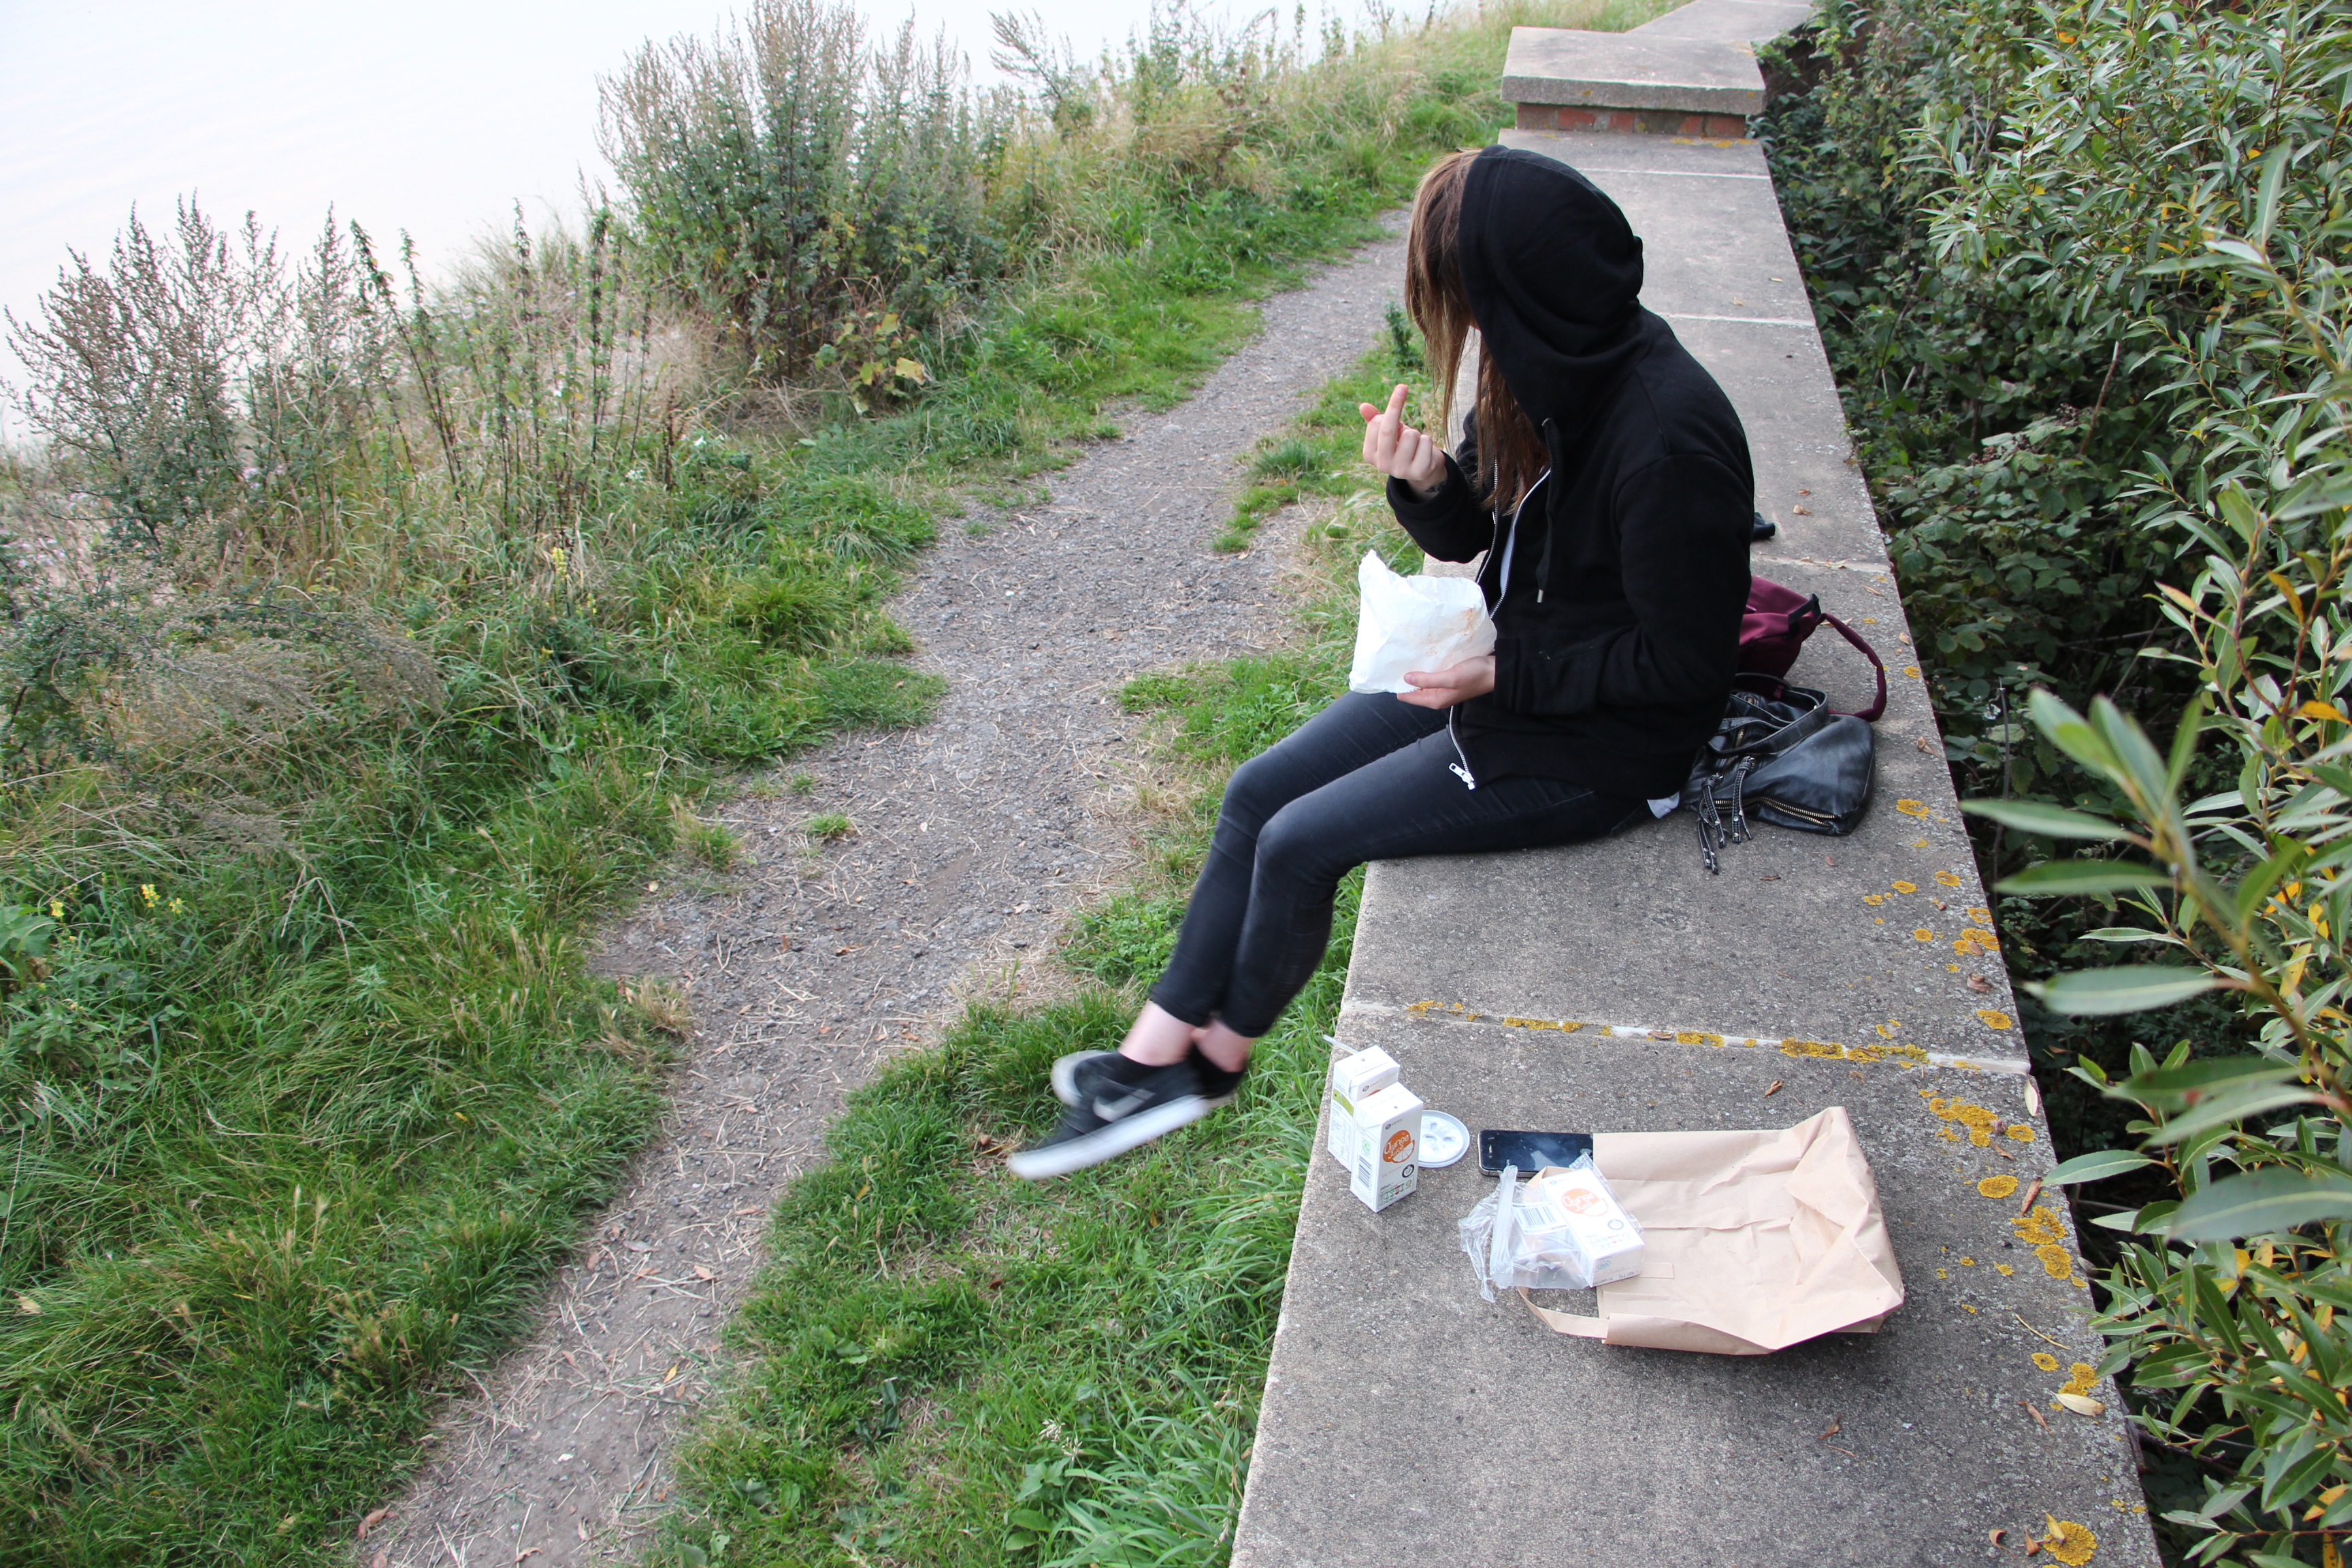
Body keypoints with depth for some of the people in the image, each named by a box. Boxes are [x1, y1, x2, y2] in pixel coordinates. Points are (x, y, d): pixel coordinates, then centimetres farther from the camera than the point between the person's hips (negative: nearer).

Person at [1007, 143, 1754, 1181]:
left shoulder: (1667, 442, -30)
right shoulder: (1546, 366, -4)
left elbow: (1684, 663, -22)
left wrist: (1502, 676, -22)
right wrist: (1426, 483, -15)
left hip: (1597, 745, -9)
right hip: (1504, 667, 9)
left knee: (1300, 844, -9)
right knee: (1259, 792, 2)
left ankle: (1216, 1061, 19)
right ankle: (1155, 1053, 10)